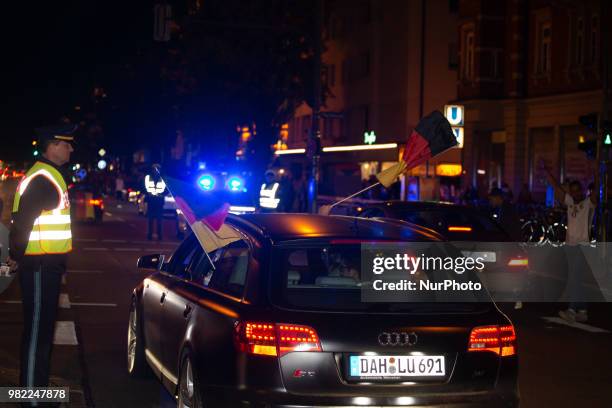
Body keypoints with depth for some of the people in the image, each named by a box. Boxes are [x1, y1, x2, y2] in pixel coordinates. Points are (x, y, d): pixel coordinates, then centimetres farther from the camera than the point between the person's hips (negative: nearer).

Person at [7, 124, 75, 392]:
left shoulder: (50, 175, 15)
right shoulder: (41, 179, -18)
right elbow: (22, 220, -22)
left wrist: (18, 255, 18)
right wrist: (17, 257, -11)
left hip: (48, 264, 10)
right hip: (40, 266, -10)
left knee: (44, 328, 16)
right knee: (37, 330, -5)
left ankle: (38, 387, 27)